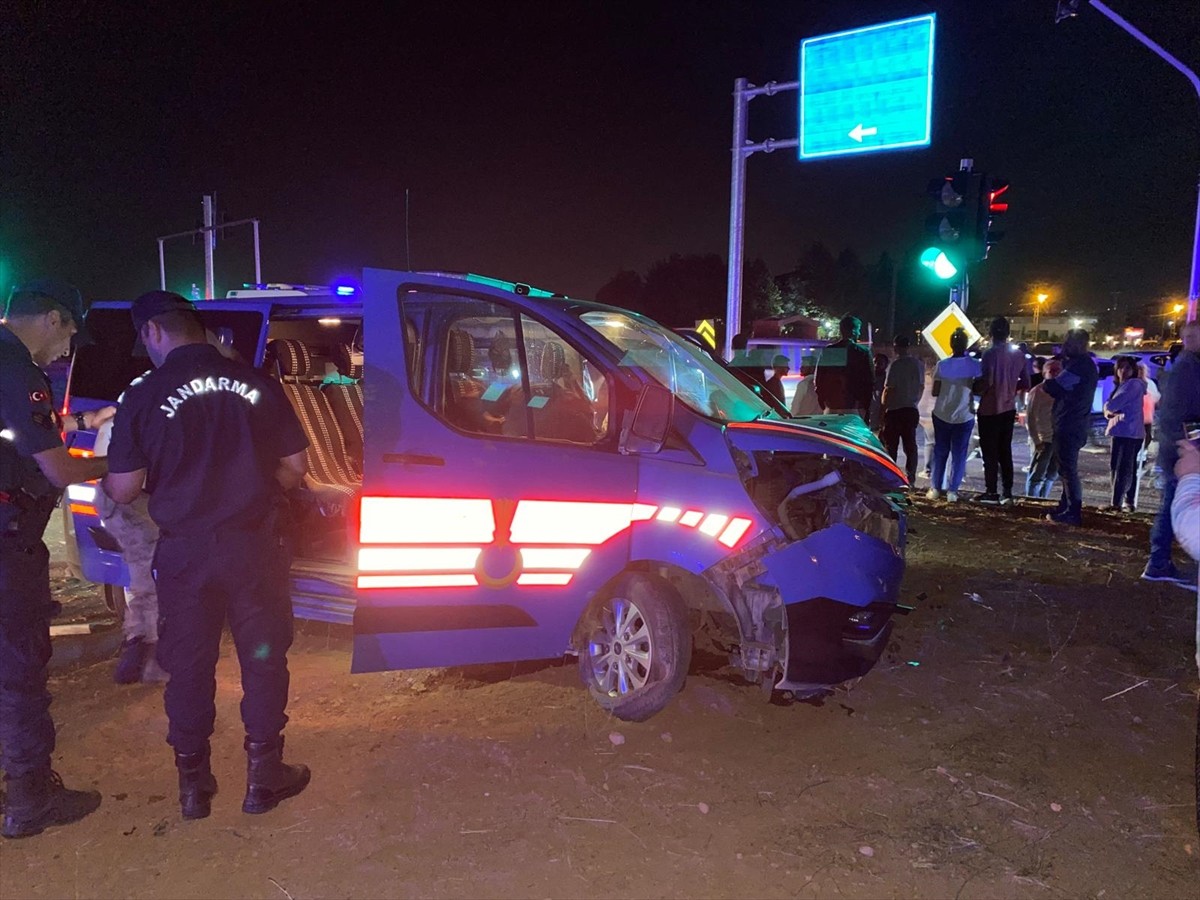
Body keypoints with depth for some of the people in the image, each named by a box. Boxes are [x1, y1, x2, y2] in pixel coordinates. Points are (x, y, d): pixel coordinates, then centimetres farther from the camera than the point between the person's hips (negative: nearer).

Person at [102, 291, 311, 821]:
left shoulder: (144, 398, -7)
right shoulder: (258, 386, -2)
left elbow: (124, 490, -5)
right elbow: (294, 468, 2)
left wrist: (102, 481, 17)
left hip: (184, 553, 0)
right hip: (253, 547, 1)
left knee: (189, 667, 14)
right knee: (263, 659, 13)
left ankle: (193, 783, 26)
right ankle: (263, 777, 22)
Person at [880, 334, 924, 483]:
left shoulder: (897, 365, -15)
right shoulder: (918, 364, 6)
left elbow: (889, 389, -14)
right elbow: (922, 387, 14)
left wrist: (883, 408, -4)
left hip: (895, 410, -6)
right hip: (912, 410, 6)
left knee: (891, 446, 1)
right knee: (910, 445, 10)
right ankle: (911, 476, 12)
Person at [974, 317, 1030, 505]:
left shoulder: (991, 354, -16)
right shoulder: (1018, 355, 5)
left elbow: (987, 381, -24)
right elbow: (1025, 383, 8)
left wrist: (975, 391, -5)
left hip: (990, 409, -6)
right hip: (1009, 409, 6)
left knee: (990, 452, 2)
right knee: (1005, 451, 13)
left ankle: (991, 492, 6)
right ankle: (1007, 492, 15)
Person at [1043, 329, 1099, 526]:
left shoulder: (1079, 365, -17)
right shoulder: (1086, 365, 19)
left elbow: (1054, 387, -21)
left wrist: (1047, 382, -2)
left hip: (1069, 426, -11)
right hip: (1073, 424, 11)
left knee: (1068, 469, -8)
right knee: (1067, 469, 17)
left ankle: (1073, 513, -5)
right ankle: (1067, 508, 24)